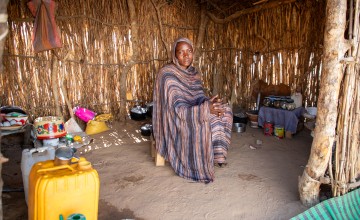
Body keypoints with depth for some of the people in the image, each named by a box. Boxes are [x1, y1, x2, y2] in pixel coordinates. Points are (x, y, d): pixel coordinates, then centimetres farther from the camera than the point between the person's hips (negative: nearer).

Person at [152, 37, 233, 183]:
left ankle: (217, 154, -5)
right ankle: (200, 170, -10)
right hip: (174, 122, -7)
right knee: (202, 124, -30)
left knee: (224, 110, -5)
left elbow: (200, 99, 4)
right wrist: (206, 109, -33)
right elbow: (179, 110, -26)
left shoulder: (193, 73, 4)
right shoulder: (167, 75, -20)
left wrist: (209, 103, -19)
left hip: (192, 115, 8)